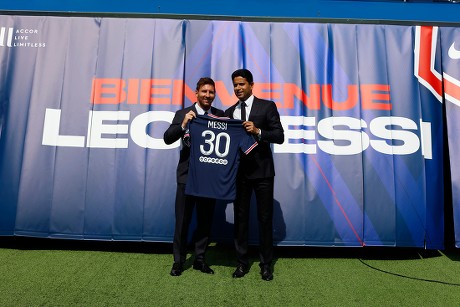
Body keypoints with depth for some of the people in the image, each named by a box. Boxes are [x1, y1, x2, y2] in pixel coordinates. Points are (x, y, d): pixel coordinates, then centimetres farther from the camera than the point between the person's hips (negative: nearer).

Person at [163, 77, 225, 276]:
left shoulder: (221, 115, 7)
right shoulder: (183, 114, 1)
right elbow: (167, 139, -9)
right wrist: (183, 125, -23)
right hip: (188, 175, -2)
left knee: (205, 220, 12)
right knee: (182, 220, 6)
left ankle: (200, 259, 27)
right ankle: (178, 260, 22)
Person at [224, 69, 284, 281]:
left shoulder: (267, 106, 0)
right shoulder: (229, 112, 12)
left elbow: (279, 136, -7)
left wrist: (257, 131, -20)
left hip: (262, 170, -3)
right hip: (239, 171, 4)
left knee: (265, 218, 5)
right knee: (240, 217, 9)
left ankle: (266, 264, 20)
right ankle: (242, 262, 23)